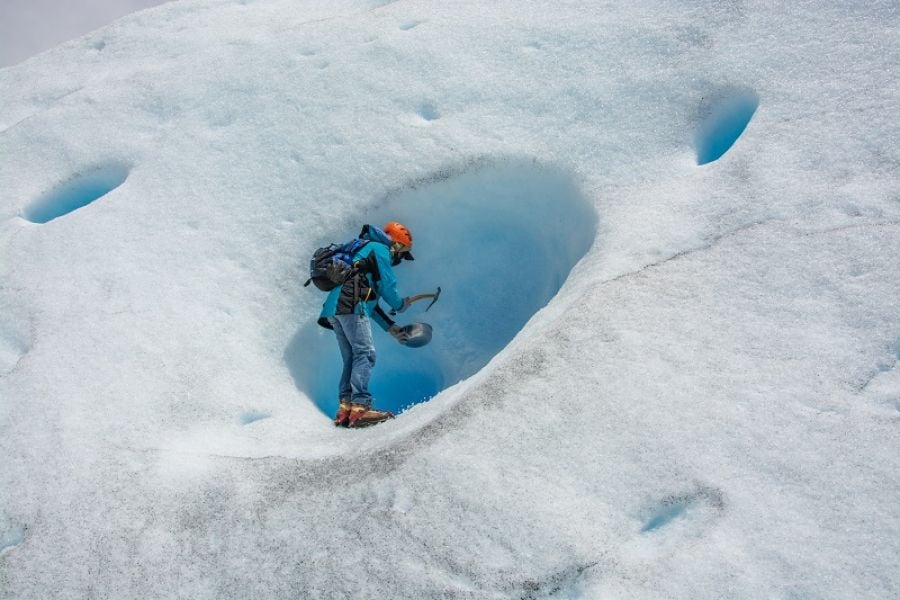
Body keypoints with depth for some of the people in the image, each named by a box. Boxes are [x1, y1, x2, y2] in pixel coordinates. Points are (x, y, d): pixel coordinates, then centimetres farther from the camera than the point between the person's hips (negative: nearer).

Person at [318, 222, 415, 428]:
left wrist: (391, 327, 25)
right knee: (365, 353, -13)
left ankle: (345, 408, 2)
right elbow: (387, 288, -2)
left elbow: (371, 301, 30)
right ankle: (360, 407, -21)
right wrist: (400, 305, 18)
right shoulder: (380, 249, 6)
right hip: (351, 306, -10)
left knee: (351, 358, 9)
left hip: (333, 309, 10)